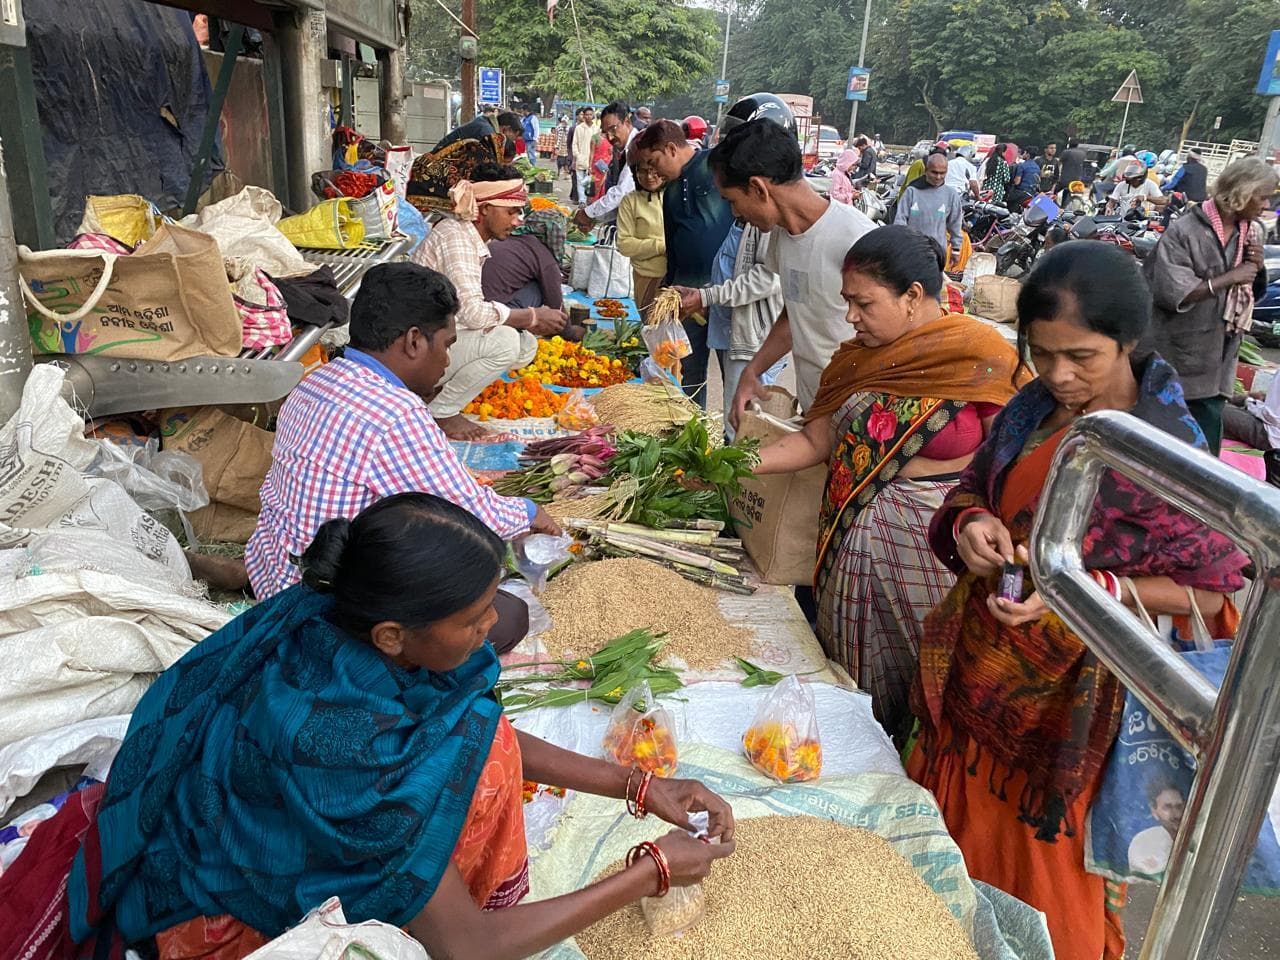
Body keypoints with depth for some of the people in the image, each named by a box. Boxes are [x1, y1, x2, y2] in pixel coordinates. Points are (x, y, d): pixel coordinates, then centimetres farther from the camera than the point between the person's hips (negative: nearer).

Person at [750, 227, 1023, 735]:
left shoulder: (980, 357, -12)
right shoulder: (856, 358, 5)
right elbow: (814, 441, 6)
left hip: (939, 543, -5)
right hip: (855, 537, 5)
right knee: (856, 675, 17)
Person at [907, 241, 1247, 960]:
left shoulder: (1167, 449, -19)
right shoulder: (1032, 410, -2)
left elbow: (1207, 593, -14)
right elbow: (971, 492, 10)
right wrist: (969, 524, -13)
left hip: (1068, 695, -5)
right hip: (978, 672, 6)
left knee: (1041, 862, 15)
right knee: (958, 839, 22)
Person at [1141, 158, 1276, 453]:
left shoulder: (1252, 233, 8)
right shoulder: (1184, 231, -14)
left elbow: (1254, 292, 18)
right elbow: (1171, 293, -24)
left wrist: (1258, 267, -3)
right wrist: (1229, 278, -20)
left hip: (1217, 359, 6)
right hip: (1172, 357, -6)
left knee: (1207, 445, 9)